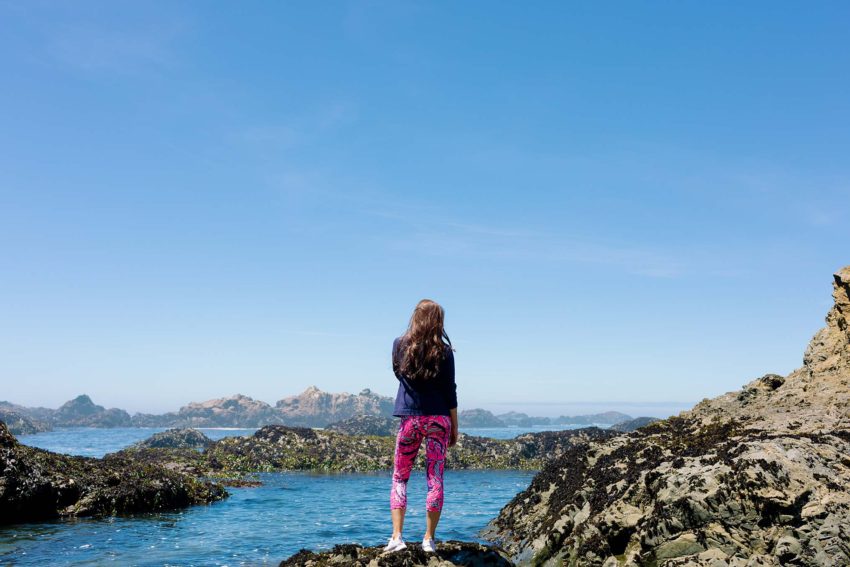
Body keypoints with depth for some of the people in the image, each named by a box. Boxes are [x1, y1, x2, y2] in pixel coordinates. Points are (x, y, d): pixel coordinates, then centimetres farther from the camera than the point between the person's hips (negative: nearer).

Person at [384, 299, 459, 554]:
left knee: (400, 478, 9)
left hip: (410, 418, 0)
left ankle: (397, 537, 0)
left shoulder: (399, 345, -1)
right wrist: (454, 427, 5)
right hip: (438, 419, 0)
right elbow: (450, 391, -2)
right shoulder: (444, 351, -4)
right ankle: (429, 539, 7)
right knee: (435, 478, 5)